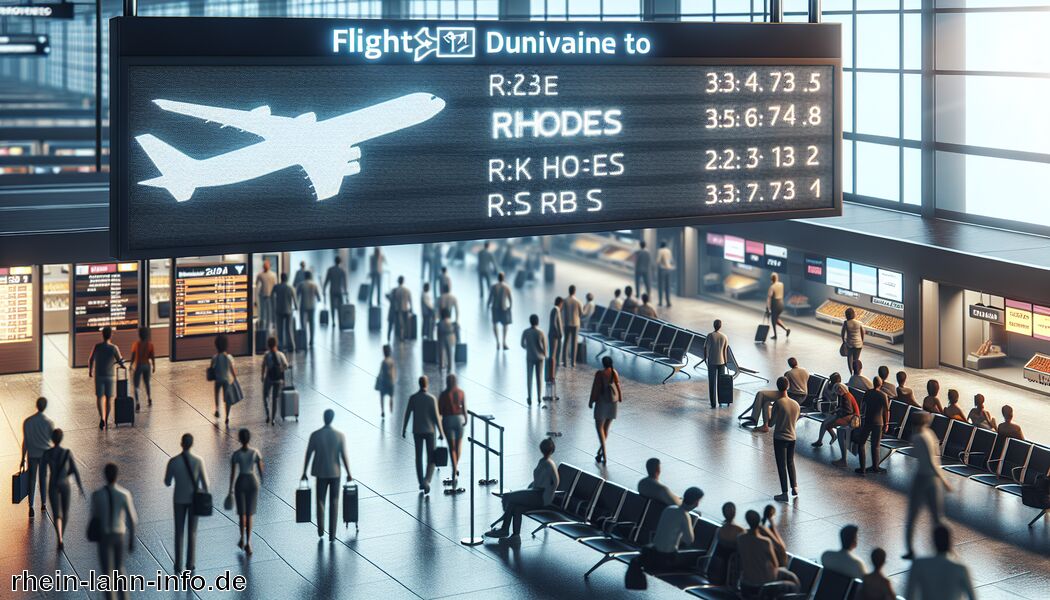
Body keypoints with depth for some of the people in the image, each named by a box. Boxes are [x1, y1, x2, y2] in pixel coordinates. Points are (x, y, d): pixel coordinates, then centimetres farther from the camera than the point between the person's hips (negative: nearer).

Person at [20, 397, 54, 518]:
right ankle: (43, 504, 25)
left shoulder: (27, 421, -9)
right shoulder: (49, 422, -13)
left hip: (32, 454, 0)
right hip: (45, 453, 0)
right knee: (43, 478, 16)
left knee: (32, 480, 5)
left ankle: (31, 507, -3)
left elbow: (25, 441, -5)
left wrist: (23, 459, 2)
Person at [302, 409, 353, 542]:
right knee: (333, 503, 8)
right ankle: (332, 534, 7)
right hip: (335, 473, 0)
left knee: (320, 501, 17)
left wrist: (304, 473, 7)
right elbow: (344, 456, -8)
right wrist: (349, 474, 2)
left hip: (320, 473, 0)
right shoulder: (340, 436, -10)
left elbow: (308, 455, -4)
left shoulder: (315, 435, -8)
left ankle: (321, 530, 13)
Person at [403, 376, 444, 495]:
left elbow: (407, 415, -3)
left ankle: (421, 483, 17)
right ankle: (426, 480, -15)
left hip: (417, 431, 2)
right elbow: (436, 416, -12)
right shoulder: (432, 398, -11)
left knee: (418, 457, 14)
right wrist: (441, 432, -5)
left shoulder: (412, 398, -5)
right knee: (431, 458, 5)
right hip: (429, 430, -2)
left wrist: (403, 430, 9)